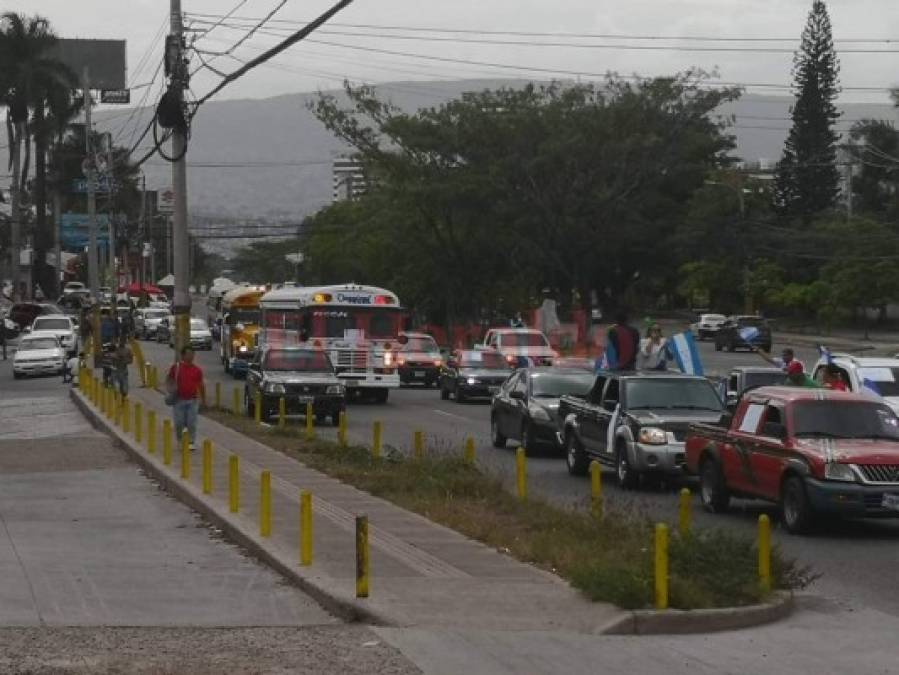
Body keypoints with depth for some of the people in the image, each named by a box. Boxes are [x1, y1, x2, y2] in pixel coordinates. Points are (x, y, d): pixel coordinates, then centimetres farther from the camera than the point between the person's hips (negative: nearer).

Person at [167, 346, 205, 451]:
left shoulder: (197, 370, 2)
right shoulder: (176, 367, 0)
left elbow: (201, 385, 8)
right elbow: (168, 379, 12)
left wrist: (203, 399, 8)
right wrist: (172, 387, -7)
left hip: (192, 400, 0)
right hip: (179, 400, 0)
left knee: (191, 423, -1)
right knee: (178, 423, 5)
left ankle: (192, 442, 9)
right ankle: (179, 441, 24)